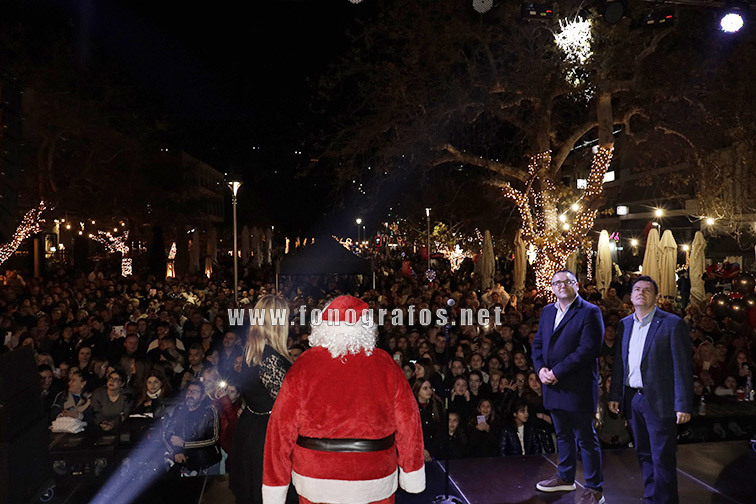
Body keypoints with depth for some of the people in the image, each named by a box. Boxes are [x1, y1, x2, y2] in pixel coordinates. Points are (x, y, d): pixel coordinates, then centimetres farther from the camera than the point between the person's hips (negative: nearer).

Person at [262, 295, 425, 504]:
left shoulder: (304, 366, -11)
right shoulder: (386, 366, -10)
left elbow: (283, 428, -9)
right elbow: (407, 421, -4)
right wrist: (413, 478, 11)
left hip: (315, 486, 0)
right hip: (375, 486, 0)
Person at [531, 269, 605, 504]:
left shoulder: (590, 312, -10)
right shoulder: (547, 311, 13)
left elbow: (588, 349, -18)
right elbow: (537, 344, 14)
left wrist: (557, 372, -19)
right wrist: (541, 368, -5)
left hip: (577, 387, -7)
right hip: (553, 386, 7)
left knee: (585, 438, 3)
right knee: (563, 434, 20)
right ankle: (565, 477, 37)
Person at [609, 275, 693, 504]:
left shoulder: (673, 324, -8)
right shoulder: (625, 324, 9)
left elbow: (683, 367, -10)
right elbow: (619, 363, 13)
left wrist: (683, 405, -14)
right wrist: (614, 395, 9)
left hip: (659, 402, -6)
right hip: (633, 400, 6)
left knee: (662, 460, 1)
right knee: (644, 455, 17)